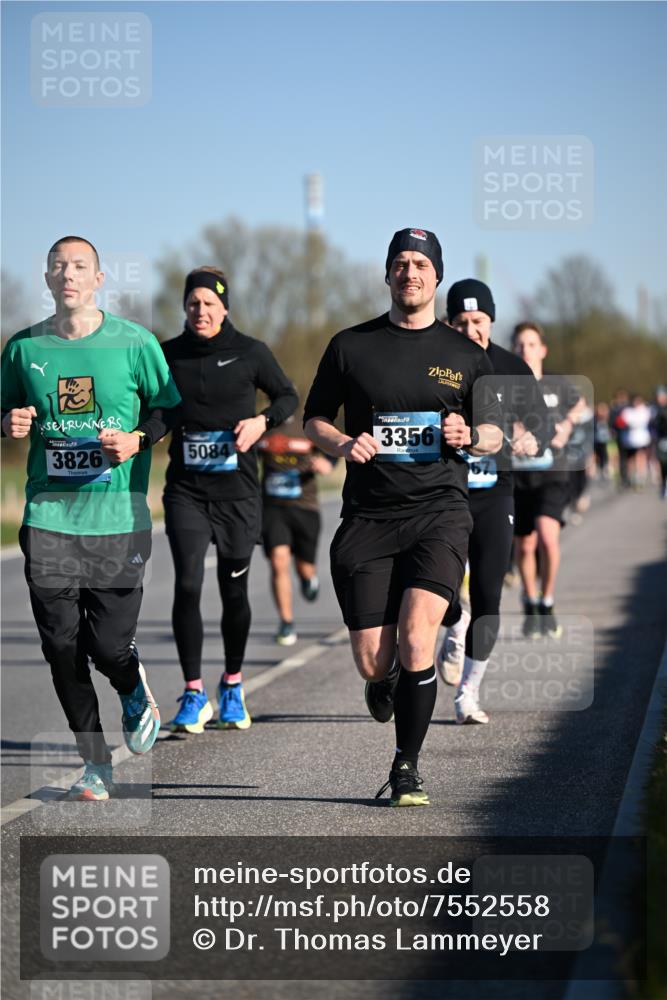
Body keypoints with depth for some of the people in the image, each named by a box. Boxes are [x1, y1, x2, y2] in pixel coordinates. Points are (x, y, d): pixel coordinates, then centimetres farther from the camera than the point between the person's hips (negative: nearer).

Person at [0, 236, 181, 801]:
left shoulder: (134, 343, 0)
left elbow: (169, 410, 9)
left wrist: (137, 440, -10)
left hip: (119, 519, -2)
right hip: (49, 516, 2)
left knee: (109, 644, -6)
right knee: (62, 648, -2)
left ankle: (135, 694, 32)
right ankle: (96, 764, 12)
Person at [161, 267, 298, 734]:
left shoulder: (250, 352, -3)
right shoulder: (169, 355, 2)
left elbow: (288, 397, 8)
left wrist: (262, 420, -11)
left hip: (238, 488, -1)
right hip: (186, 489, 1)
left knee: (234, 589, 7)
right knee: (187, 585, -12)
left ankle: (233, 684, 28)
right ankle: (194, 694, -4)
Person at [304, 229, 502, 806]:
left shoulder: (466, 355, 10)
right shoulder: (351, 347, 8)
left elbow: (494, 435, 16)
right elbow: (314, 420, 15)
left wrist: (470, 436, -7)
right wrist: (341, 444, -7)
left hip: (439, 509, -1)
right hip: (368, 516, 1)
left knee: (417, 637, -19)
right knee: (372, 663, -1)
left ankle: (407, 768, -2)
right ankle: (386, 680, 39)